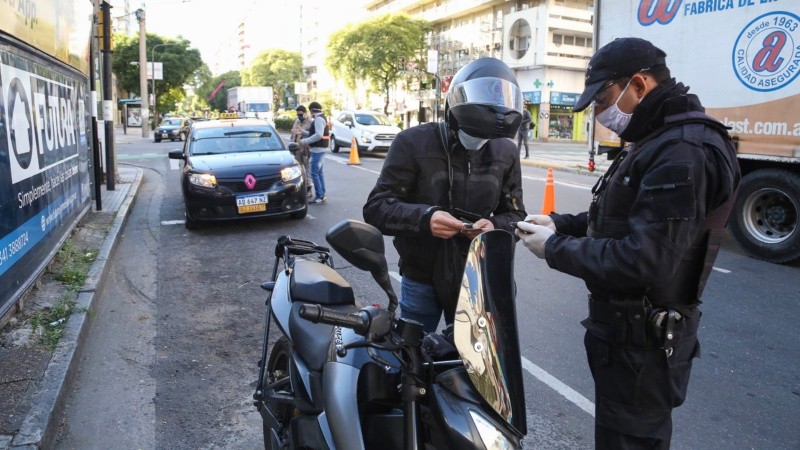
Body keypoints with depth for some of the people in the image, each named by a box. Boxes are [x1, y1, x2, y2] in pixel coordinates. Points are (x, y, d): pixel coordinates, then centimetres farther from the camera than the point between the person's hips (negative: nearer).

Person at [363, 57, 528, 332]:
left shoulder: (506, 152, 2)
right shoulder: (414, 142, -10)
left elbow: (515, 215, 7)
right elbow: (375, 208, -12)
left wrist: (495, 226, -17)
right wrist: (424, 218, -30)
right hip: (421, 278, -2)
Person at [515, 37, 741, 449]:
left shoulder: (685, 152, -25)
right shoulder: (658, 141, 12)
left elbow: (642, 263, -31)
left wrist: (555, 248, -20)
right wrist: (561, 223, 4)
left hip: (641, 339, -10)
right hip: (627, 325, 11)